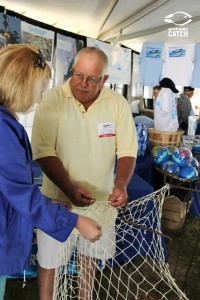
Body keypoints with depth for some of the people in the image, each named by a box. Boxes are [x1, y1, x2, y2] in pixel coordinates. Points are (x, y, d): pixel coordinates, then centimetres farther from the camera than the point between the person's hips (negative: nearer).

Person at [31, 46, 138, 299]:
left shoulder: (118, 103, -7)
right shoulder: (52, 100, -13)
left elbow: (127, 151, -3)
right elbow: (44, 152, -16)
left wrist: (121, 185, -20)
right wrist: (69, 188, -26)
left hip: (101, 197, 3)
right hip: (58, 197, -2)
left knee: (89, 253, 22)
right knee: (49, 258, 11)